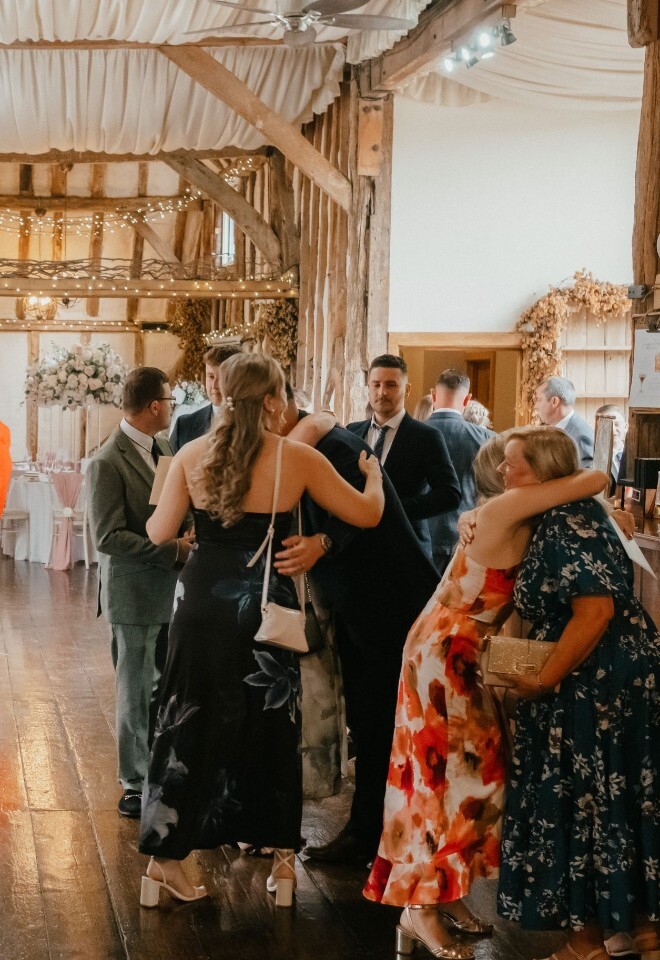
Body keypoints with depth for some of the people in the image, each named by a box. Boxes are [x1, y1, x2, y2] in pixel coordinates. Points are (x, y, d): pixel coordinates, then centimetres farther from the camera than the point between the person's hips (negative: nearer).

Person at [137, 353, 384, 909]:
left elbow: (160, 533, 3)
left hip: (203, 600, 2)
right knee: (273, 727, 13)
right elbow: (367, 514, -1)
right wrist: (374, 474, 20)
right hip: (266, 605, -2)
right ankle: (283, 861, 21)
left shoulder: (192, 455, -1)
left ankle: (165, 861, 16)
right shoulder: (298, 459, -7)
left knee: (189, 725, 11)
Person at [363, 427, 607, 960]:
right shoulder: (507, 507, -21)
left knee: (468, 773, 11)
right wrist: (579, 477, -2)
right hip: (446, 652, -9)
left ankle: (446, 897, 20)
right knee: (451, 776, -4)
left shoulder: (523, 522, 6)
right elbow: (595, 479, -25)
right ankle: (421, 910, 4)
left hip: (464, 653, 9)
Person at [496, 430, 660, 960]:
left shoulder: (567, 525, -18)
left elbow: (596, 609, -27)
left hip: (598, 683, -10)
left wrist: (545, 680, -20)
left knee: (585, 803, 2)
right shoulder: (571, 516, 12)